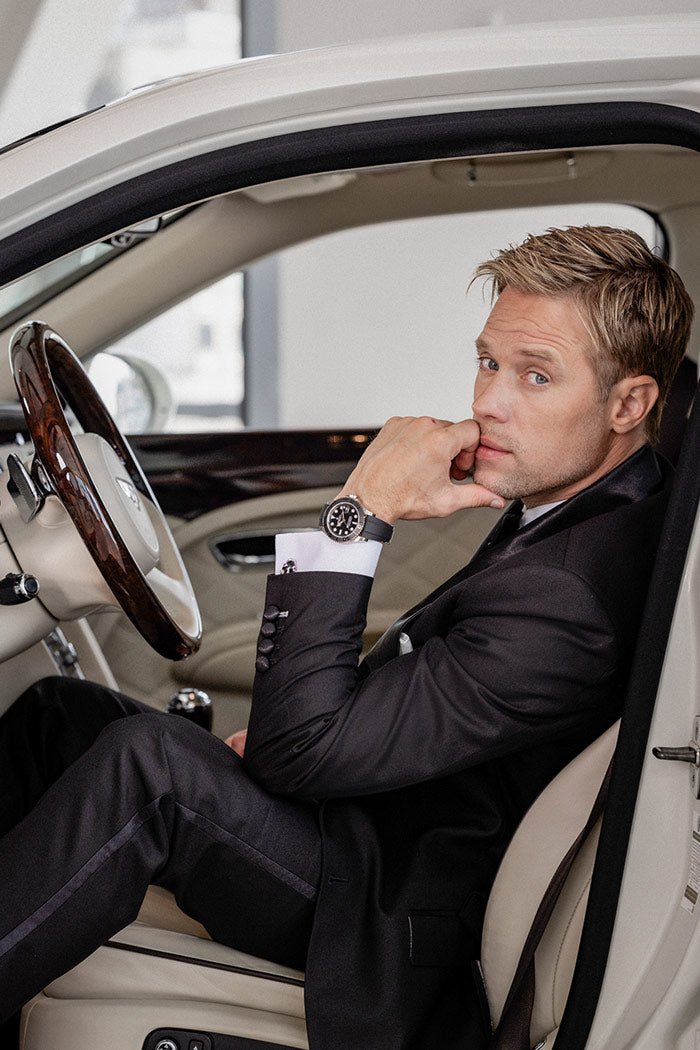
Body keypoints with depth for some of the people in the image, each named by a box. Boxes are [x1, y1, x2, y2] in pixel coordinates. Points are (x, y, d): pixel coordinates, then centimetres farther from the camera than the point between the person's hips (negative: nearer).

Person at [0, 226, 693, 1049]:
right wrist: (289, 728, 3)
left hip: (384, 913, -10)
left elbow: (296, 750, -29)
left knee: (146, 764, -30)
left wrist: (357, 516, -28)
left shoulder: (569, 596, -30)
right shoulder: (579, 503, 2)